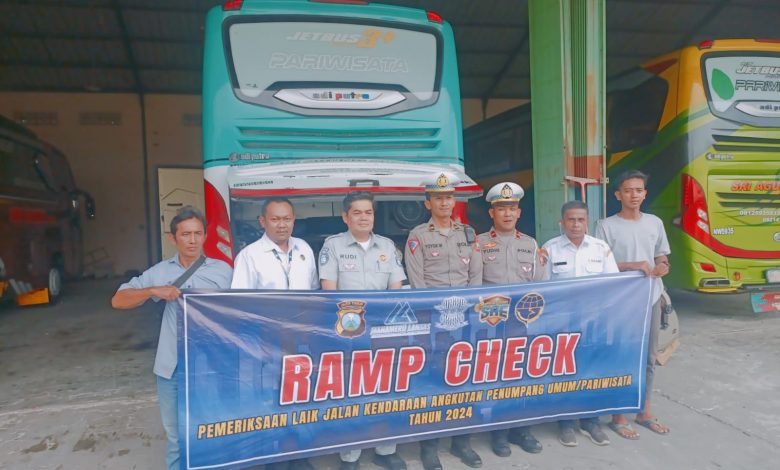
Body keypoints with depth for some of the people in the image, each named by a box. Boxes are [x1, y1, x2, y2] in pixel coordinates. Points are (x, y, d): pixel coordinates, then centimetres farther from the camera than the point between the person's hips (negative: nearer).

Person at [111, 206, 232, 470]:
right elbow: (118, 301, 3)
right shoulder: (160, 271, 5)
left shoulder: (222, 270, 1)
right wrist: (154, 291, -14)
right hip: (171, 367, 2)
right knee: (175, 436, 16)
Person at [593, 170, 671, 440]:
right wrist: (632, 265, -19)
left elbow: (661, 256, 15)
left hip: (651, 298, 5)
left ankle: (644, 412, 29)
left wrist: (661, 267, -8)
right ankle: (618, 417, 13)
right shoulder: (606, 226, -7)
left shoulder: (655, 223, 8)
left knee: (649, 357, 14)